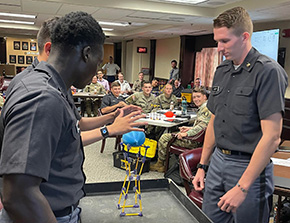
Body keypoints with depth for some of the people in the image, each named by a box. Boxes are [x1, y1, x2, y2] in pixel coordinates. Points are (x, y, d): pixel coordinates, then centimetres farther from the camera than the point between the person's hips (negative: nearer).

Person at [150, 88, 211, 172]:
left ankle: (160, 165, 13)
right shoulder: (202, 108, 15)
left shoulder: (206, 109, -18)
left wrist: (187, 134, -27)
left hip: (195, 141, -11)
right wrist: (189, 128, 11)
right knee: (166, 136, 19)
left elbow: (202, 126, -29)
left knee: (164, 138, -4)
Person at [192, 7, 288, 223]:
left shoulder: (268, 71, -14)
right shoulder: (222, 71, 7)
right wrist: (202, 166, 13)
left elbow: (272, 137, -20)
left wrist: (242, 187, -21)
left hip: (250, 166, -6)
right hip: (218, 161, 7)